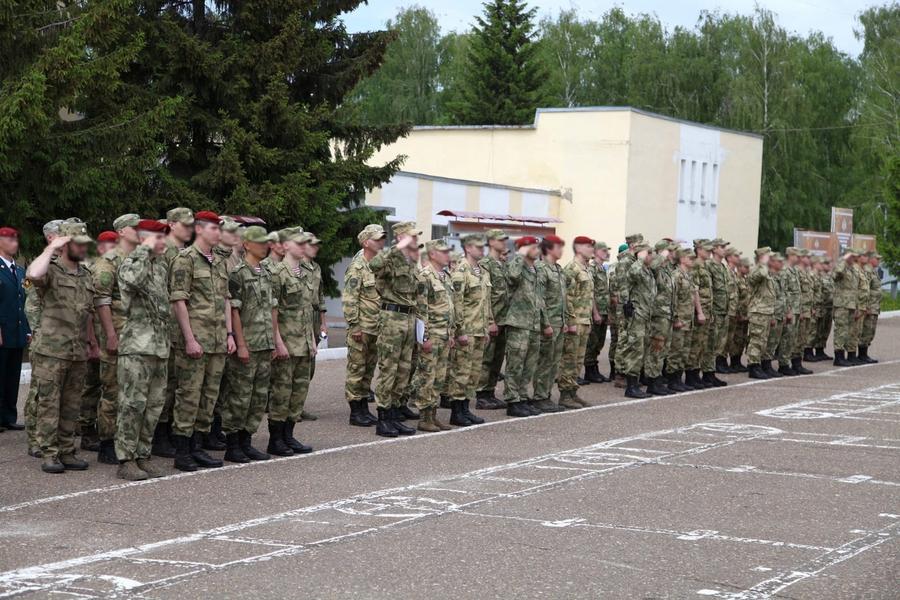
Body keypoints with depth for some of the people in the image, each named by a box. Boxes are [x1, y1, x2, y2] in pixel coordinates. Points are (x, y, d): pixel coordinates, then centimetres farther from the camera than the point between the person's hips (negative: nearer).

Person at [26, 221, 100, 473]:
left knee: (71, 406, 10)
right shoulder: (51, 270, -7)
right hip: (52, 351, -6)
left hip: (78, 353, 6)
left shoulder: (86, 274, 14)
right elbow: (33, 274, -33)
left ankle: (67, 452, 17)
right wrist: (51, 248, -21)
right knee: (49, 405, -2)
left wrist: (92, 341, 22)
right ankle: (49, 455, 3)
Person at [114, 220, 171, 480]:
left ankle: (143, 455, 18)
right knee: (132, 403, -6)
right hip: (136, 344, -8)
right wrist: (144, 250, -19)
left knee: (154, 404, 10)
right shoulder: (131, 261, -8)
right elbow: (133, 278, -32)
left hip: (161, 345, 8)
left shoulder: (162, 263, 15)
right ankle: (126, 460, -1)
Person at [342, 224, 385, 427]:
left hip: (376, 329, 8)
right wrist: (355, 325, -18)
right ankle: (355, 412, 2)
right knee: (356, 370, -2)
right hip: (361, 329, -8)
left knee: (369, 370, 12)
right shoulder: (357, 267, -11)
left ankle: (364, 408, 20)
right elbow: (349, 299, -14)